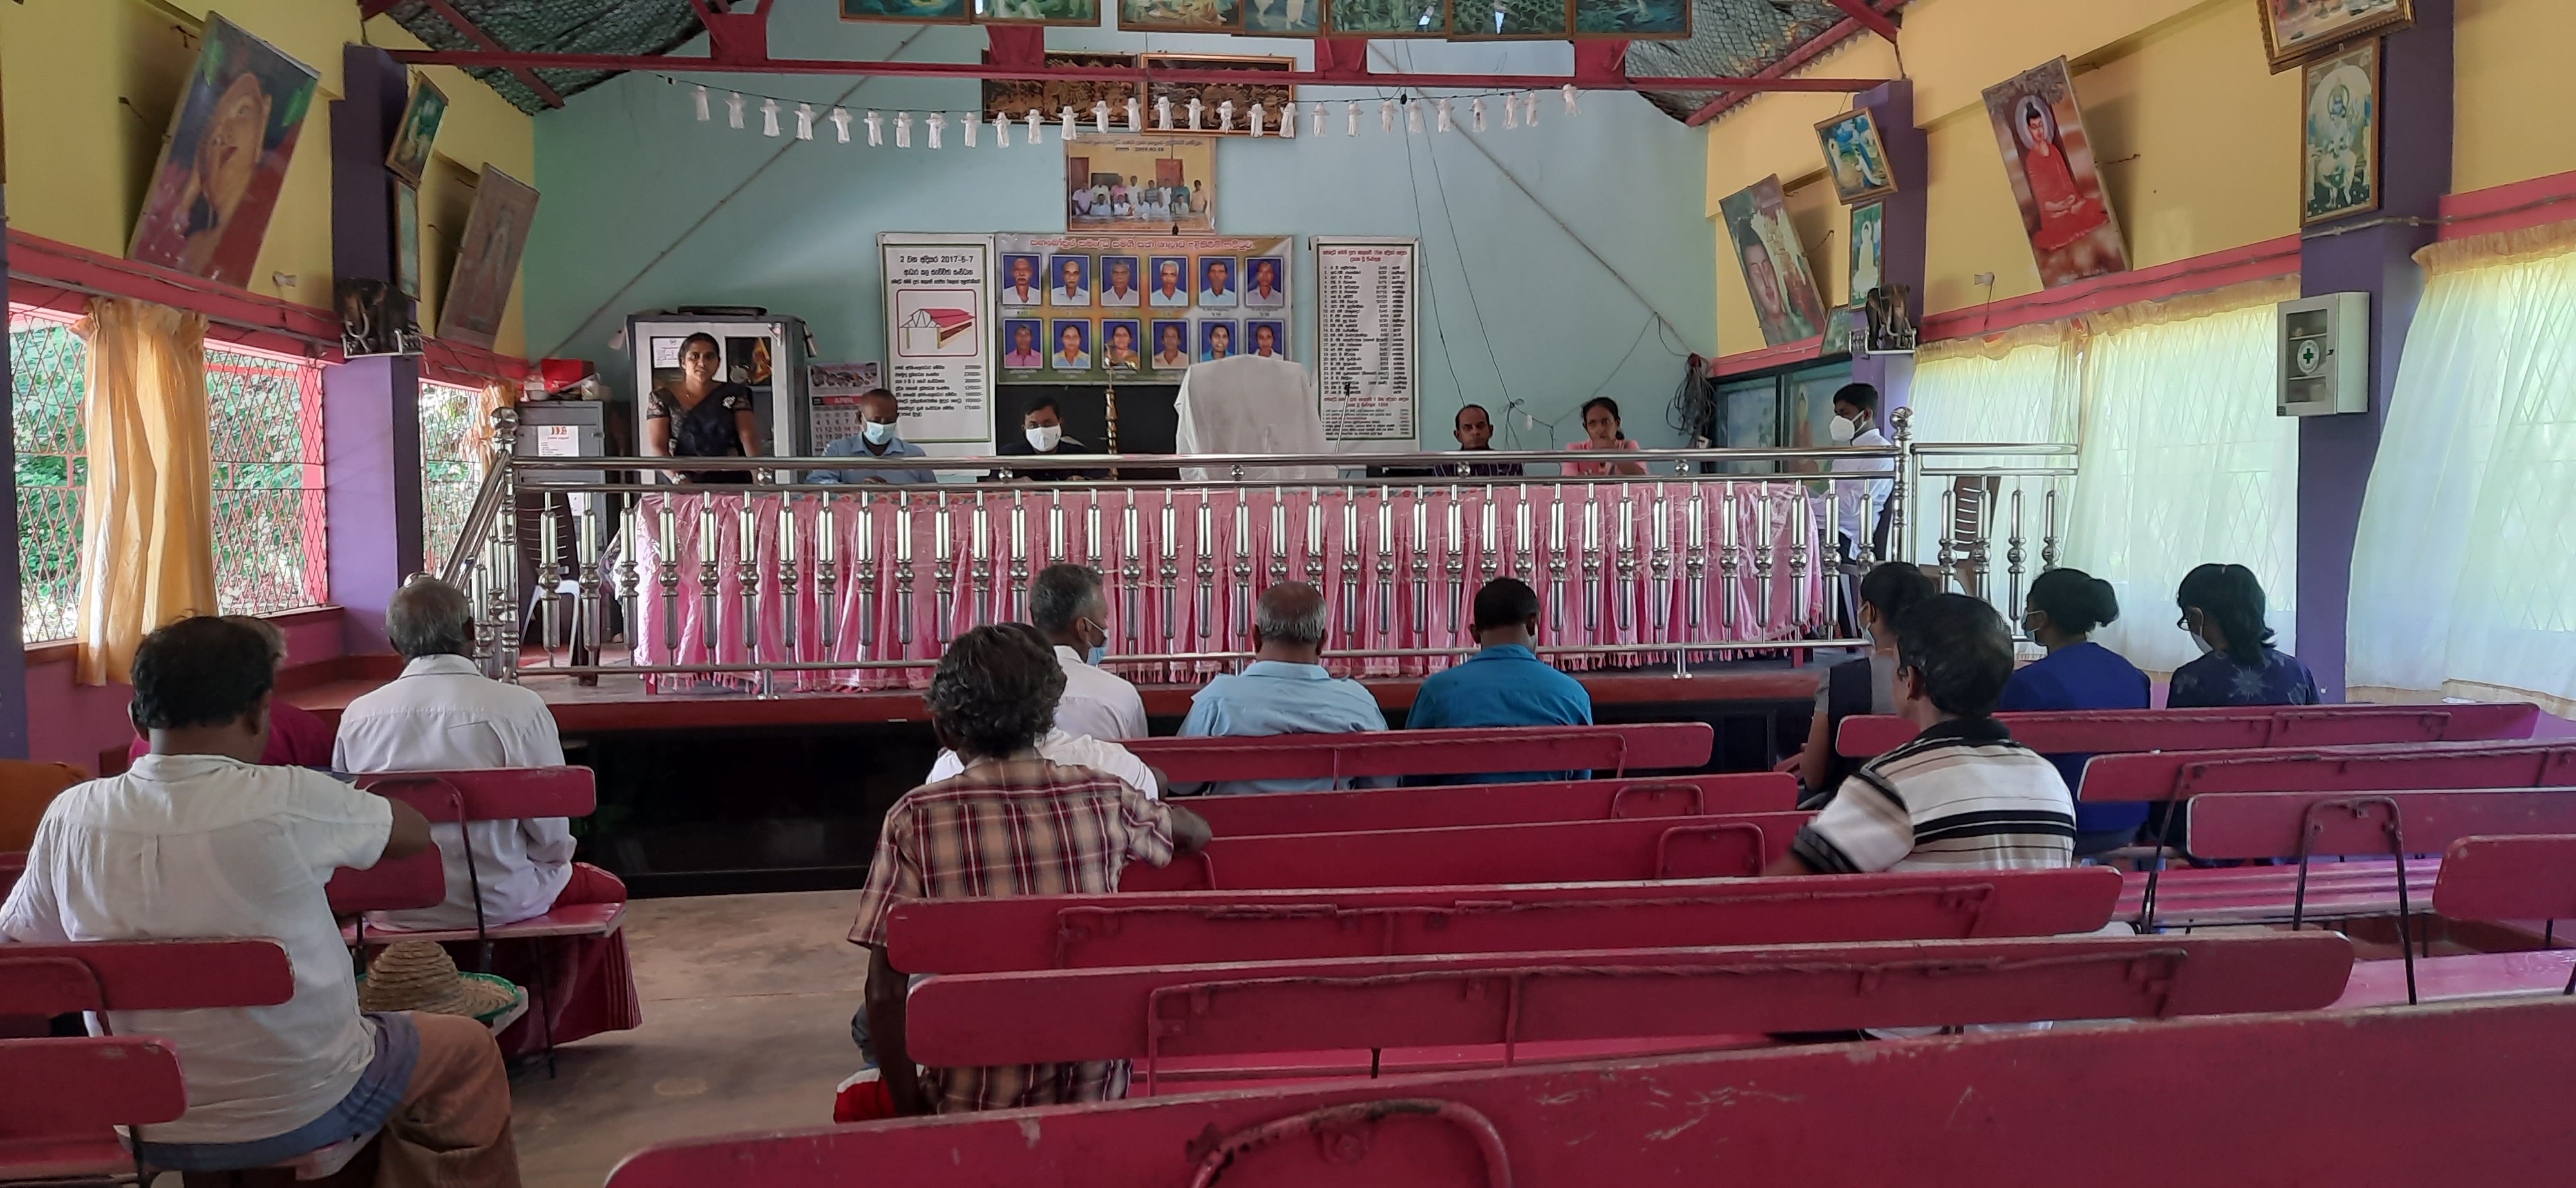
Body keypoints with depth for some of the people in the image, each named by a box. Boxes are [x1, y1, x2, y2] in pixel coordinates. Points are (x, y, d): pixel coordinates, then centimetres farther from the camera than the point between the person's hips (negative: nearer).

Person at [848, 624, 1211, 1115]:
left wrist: (910, 1112, -1)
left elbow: (886, 992, -11)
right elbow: (1196, 834, 19)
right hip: (1095, 1094, 3)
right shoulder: (1104, 798, -3)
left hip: (972, 1103, -2)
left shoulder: (915, 820, -9)